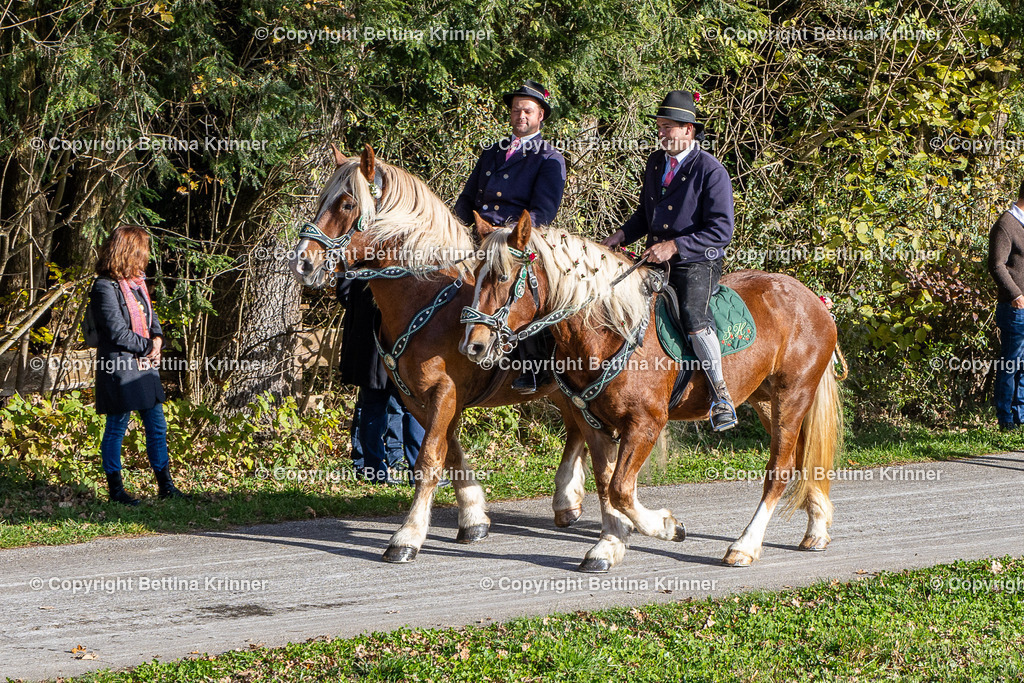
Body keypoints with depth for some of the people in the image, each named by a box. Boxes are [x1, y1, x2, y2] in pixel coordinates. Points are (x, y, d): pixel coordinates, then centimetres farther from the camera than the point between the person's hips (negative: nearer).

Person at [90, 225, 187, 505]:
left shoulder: (137, 282, 12)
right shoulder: (105, 287, -14)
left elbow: (151, 317, 19)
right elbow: (118, 333, -17)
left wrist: (158, 339, -1)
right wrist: (148, 346, -8)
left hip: (144, 366, 8)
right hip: (119, 366, -8)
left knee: (157, 426, 9)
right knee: (116, 428, 1)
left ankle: (165, 485, 17)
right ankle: (115, 489, 10)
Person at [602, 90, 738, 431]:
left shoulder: (710, 170, -11)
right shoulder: (655, 163, 11)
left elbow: (721, 231, -15)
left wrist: (674, 246, -23)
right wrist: (620, 236, 5)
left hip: (697, 262, -8)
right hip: (656, 260, 8)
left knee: (693, 315, -31)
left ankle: (721, 393, -25)